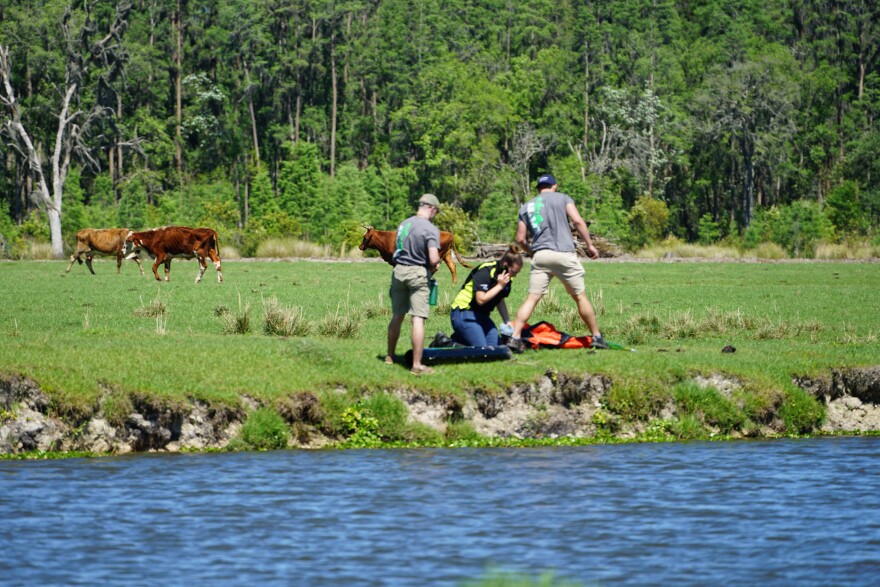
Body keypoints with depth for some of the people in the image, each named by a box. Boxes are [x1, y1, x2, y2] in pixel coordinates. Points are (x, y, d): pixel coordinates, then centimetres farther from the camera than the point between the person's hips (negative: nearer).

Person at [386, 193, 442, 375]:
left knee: (397, 316, 20)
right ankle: (417, 365, -7)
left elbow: (398, 249, 14)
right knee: (418, 319, -5)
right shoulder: (430, 229, -12)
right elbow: (434, 259, -21)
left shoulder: (403, 224, 10)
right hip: (418, 273, -6)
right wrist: (433, 268, 3)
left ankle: (390, 356, 32)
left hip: (399, 271, 6)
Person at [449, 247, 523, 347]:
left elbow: (500, 301, 15)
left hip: (482, 315, 9)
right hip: (464, 314, -9)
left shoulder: (505, 277, 3)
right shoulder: (485, 272, -22)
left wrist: (507, 322, 6)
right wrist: (499, 286, -23)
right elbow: (481, 300, -28)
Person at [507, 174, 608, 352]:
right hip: (564, 254, -2)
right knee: (580, 297, 8)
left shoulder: (526, 207, 18)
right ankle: (597, 337, 13)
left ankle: (515, 337, -15)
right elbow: (577, 221, -4)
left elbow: (520, 238, 14)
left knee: (531, 299, -2)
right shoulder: (562, 198, 9)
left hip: (540, 256, 2)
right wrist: (589, 245, 2)